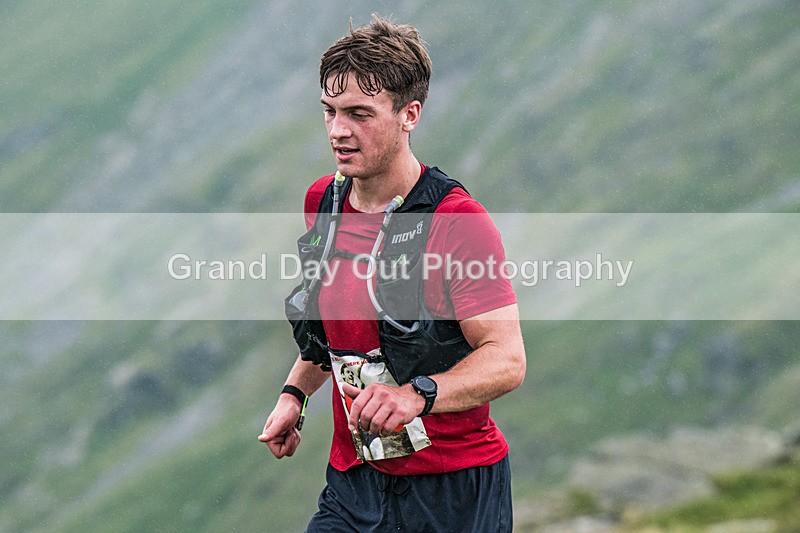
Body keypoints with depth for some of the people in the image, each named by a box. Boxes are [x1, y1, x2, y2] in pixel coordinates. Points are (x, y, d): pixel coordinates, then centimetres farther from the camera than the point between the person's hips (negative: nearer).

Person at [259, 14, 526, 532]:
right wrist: (295, 394, 11)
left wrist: (417, 394, -35)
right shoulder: (322, 202, 6)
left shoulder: (459, 221, -15)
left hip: (454, 489, -5)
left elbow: (507, 359, -21)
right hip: (354, 483, 5)